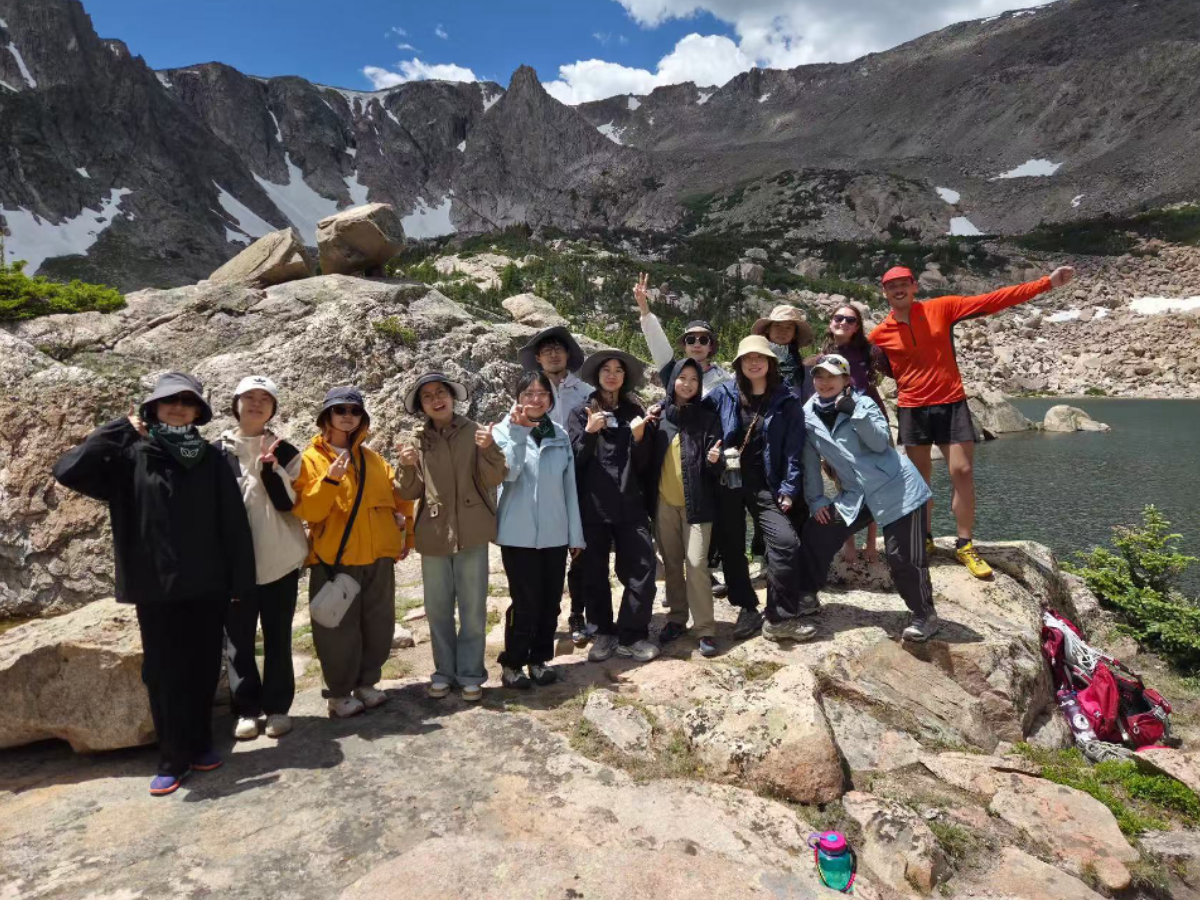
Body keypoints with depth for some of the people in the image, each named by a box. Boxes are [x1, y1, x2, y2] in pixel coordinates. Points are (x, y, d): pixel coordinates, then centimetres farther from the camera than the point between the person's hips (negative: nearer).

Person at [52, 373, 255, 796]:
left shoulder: (212, 458, 0)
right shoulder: (131, 456, 0)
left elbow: (233, 522, -2)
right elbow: (68, 471, -16)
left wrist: (240, 580, -4)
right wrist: (122, 429, -13)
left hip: (207, 586, 1)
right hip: (155, 588, 0)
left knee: (203, 669, 12)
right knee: (163, 675, 8)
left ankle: (200, 745, 30)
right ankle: (172, 758, 23)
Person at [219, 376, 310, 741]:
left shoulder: (284, 451, 4)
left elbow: (288, 503, -6)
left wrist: (270, 469, -19)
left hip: (280, 560, 0)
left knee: (278, 637, 7)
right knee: (238, 639, 5)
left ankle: (277, 706, 18)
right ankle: (246, 708, 19)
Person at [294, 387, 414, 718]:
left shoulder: (371, 457, 11)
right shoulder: (311, 458, -2)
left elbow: (398, 496, 14)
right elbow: (307, 511, -13)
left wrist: (407, 533, 7)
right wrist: (330, 480, -26)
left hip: (378, 557, 4)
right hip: (334, 559, -4)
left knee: (379, 624, 10)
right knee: (339, 629, 2)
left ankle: (366, 683, 28)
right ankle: (338, 692, 19)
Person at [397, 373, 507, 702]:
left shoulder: (474, 432, -2)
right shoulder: (418, 440, 4)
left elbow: (494, 479, -6)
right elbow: (410, 493, 5)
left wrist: (488, 449, -23)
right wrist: (408, 467, -15)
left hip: (471, 533, -2)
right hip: (434, 535, 2)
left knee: (473, 608, 6)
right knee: (438, 608, 12)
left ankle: (470, 673, 20)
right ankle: (444, 670, 26)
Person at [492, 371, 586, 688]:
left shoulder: (560, 435, 7)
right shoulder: (505, 430, -2)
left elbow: (569, 485, 9)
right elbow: (508, 472, -20)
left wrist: (576, 533, 9)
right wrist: (518, 432, -28)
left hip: (555, 534, 4)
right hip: (519, 534, -4)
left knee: (550, 601, 10)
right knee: (525, 602, -2)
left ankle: (540, 659, 27)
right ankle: (512, 663, 16)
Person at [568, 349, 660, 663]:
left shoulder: (635, 411, 9)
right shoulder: (582, 413, 4)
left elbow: (643, 464, 8)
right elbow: (573, 459, -3)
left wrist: (639, 437, -10)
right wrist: (589, 432, -17)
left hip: (630, 504, 1)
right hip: (592, 505, -1)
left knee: (642, 568, -4)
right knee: (594, 572, 6)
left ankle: (631, 636, 9)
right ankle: (604, 632, 23)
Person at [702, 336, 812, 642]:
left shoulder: (786, 402, 1)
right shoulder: (723, 395, 3)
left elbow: (793, 450, -3)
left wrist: (788, 489, -9)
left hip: (764, 486, -1)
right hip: (727, 484, 2)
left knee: (786, 542, -15)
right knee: (732, 548, 8)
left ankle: (780, 618, -4)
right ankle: (748, 609, 27)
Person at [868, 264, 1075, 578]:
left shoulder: (941, 308, -1)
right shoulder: (879, 334, 0)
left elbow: (992, 301, -4)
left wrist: (1046, 282, -8)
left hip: (951, 404, 0)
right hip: (912, 410, 0)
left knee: (963, 472, -3)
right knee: (919, 478, 6)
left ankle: (965, 546, 8)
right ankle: (923, 539, 22)